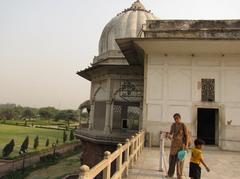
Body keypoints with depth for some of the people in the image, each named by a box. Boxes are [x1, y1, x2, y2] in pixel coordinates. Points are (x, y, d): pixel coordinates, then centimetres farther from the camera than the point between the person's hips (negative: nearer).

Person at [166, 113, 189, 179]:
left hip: (181, 144, -4)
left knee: (180, 159, -1)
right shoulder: (173, 125, 5)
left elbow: (186, 136, -10)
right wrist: (169, 135, -13)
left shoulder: (183, 125, -10)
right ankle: (170, 173, 21)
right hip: (174, 143, 5)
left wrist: (186, 145, -16)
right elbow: (171, 133, 12)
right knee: (172, 158, 9)